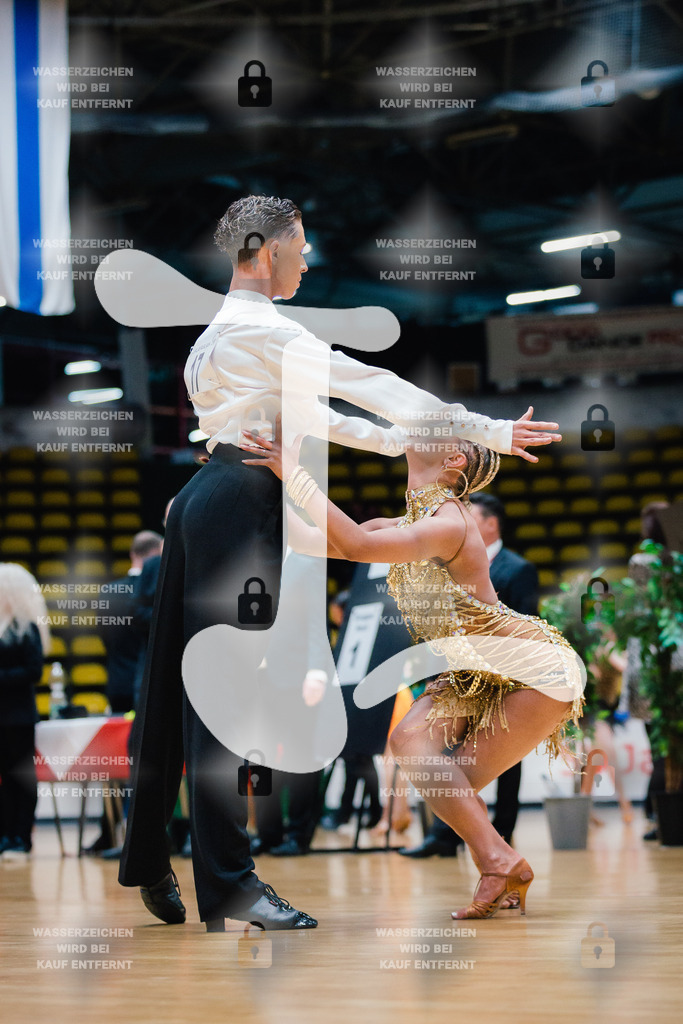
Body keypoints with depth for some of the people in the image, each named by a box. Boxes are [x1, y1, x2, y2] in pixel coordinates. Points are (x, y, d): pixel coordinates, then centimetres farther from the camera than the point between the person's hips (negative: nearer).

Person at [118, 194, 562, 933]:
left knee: (178, 681, 12)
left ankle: (147, 860, 18)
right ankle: (227, 884, -10)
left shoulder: (216, 336, 23)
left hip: (203, 498, 10)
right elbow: (370, 385, -9)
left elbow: (301, 414, 26)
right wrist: (488, 432, -6)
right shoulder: (262, 329, -8)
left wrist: (399, 441, 25)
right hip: (240, 502, -10)